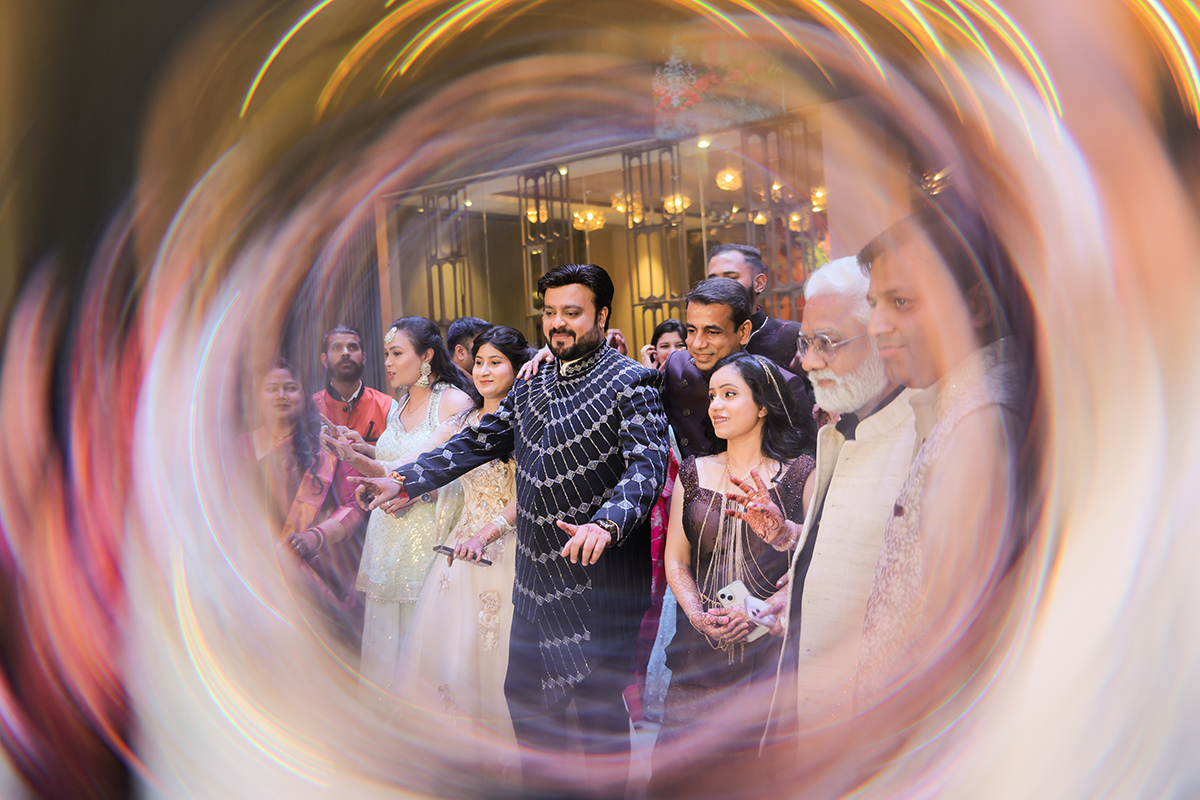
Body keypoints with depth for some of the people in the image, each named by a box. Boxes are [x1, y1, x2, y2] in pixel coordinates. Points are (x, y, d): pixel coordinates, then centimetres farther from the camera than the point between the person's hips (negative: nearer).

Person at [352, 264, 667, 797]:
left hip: (601, 574, -7)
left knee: (597, 701, 1)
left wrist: (605, 523, -36)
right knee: (524, 694, 17)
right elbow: (476, 443, 16)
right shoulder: (530, 388, 13)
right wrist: (404, 479, 8)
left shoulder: (633, 383, -8)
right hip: (536, 573, 7)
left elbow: (648, 465, -20)